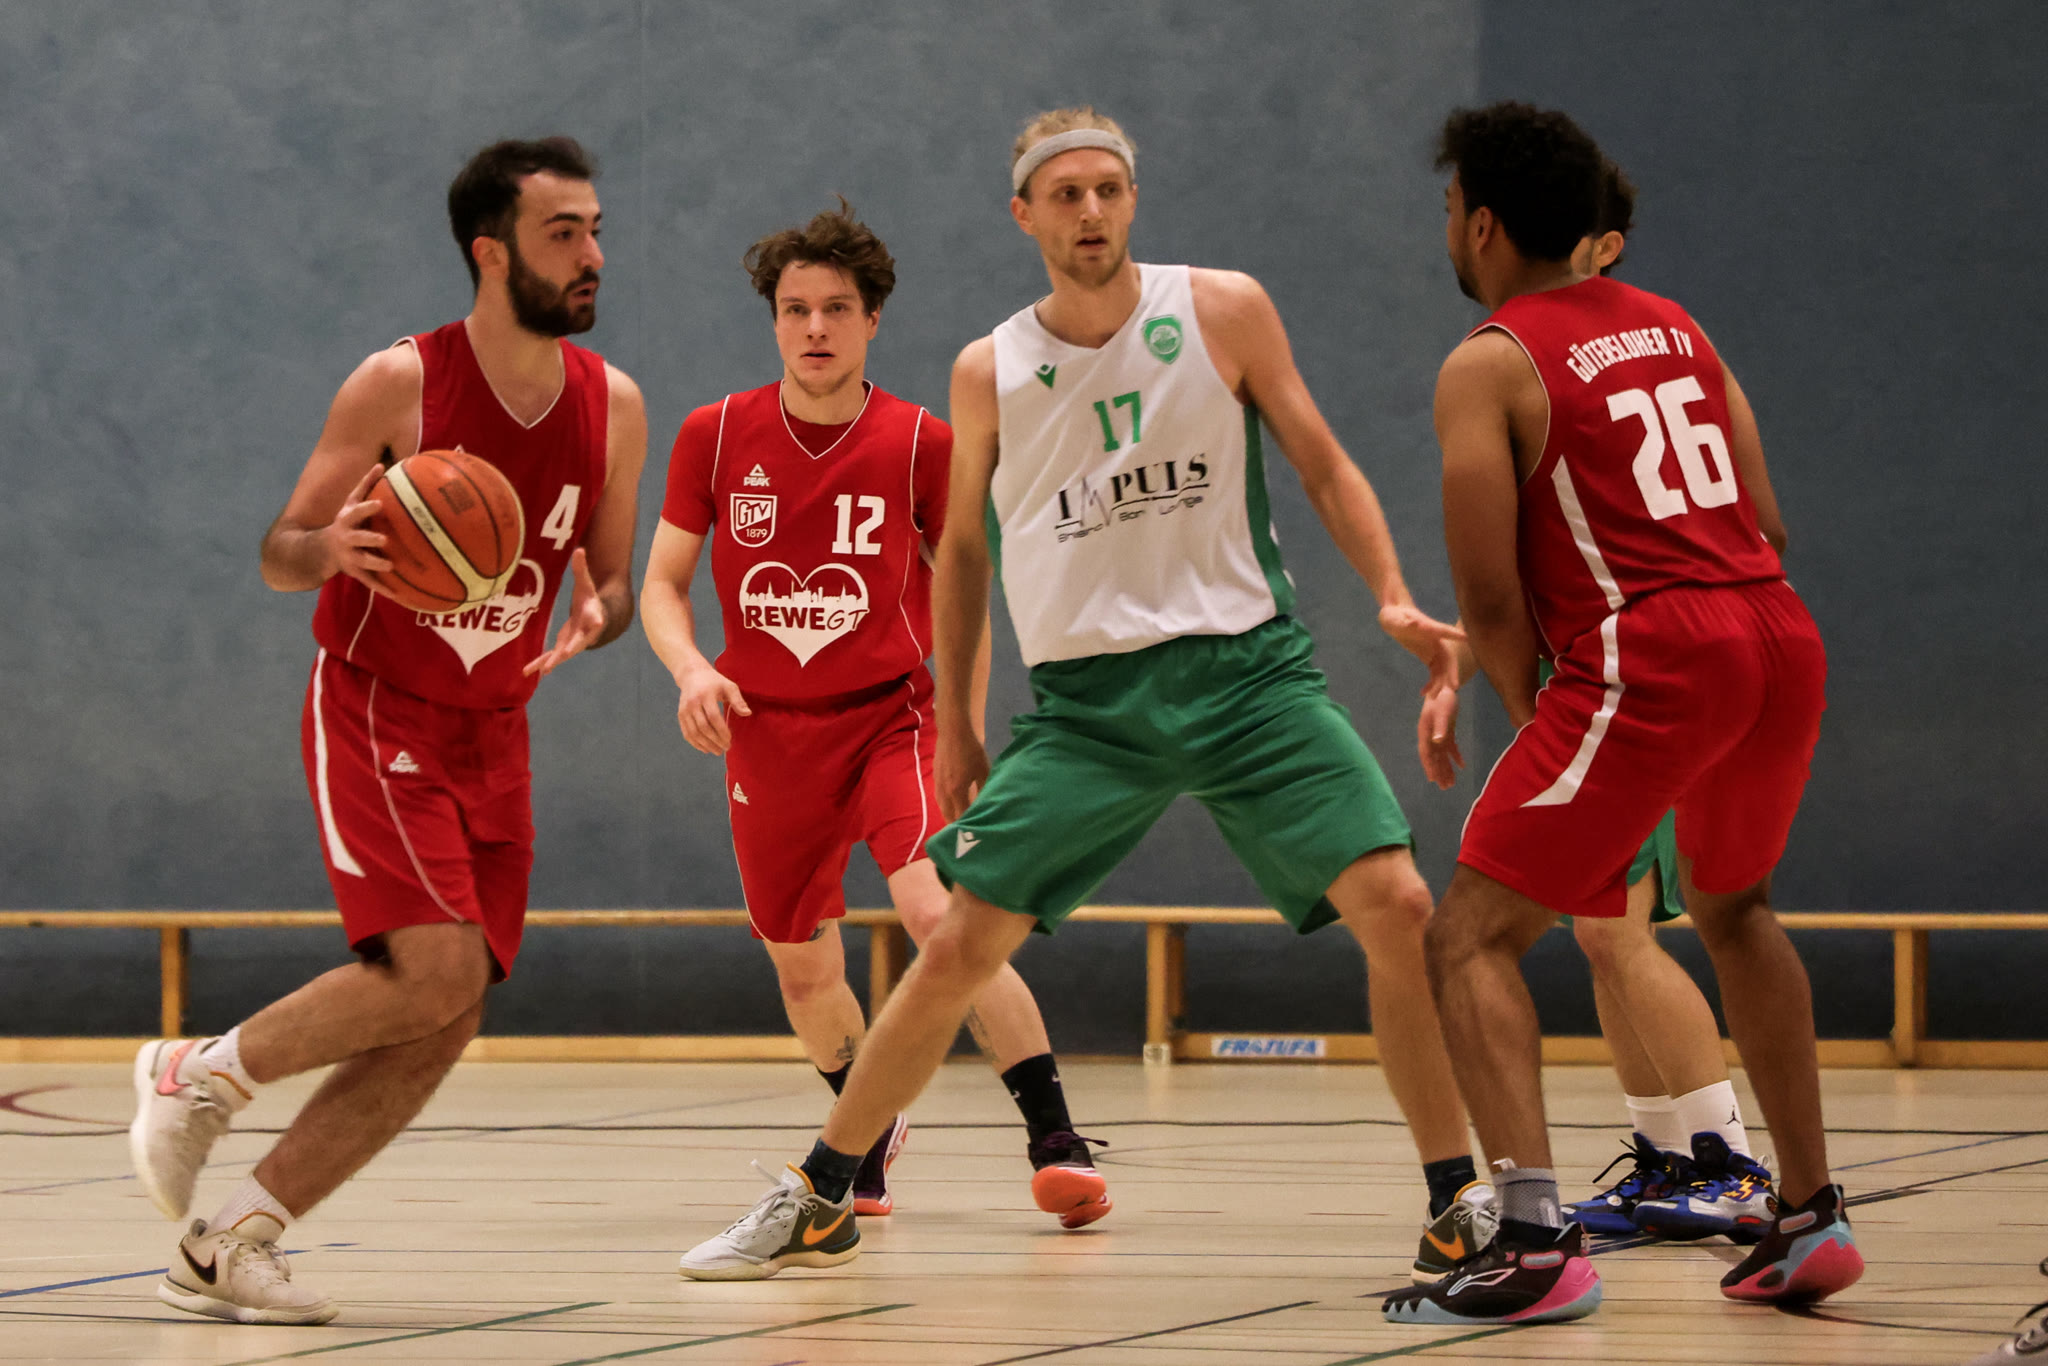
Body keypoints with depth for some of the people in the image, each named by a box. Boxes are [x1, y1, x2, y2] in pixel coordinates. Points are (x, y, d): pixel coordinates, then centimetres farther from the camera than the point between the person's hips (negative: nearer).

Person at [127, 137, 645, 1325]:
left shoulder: (613, 406, -1)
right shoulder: (399, 384, -13)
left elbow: (614, 581, 10)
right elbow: (279, 559, -6)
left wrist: (594, 618, -14)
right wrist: (331, 547, -30)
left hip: (492, 735, 6)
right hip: (372, 712, -6)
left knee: (444, 1026, -1)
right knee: (436, 969, -23)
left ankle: (227, 1248, 8)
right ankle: (197, 1073, 0)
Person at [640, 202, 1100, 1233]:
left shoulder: (922, 443, -7)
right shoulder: (714, 435, -3)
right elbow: (661, 584, 4)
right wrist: (691, 669, -17)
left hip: (889, 717, -3)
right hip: (767, 732, 3)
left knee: (935, 909, -26)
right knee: (804, 969, 12)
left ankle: (1055, 1141, -25)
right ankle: (868, 1137, 40)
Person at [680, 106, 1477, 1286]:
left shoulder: (1224, 311, -1)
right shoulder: (991, 373, 3)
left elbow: (1322, 462, 6)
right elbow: (963, 547, 16)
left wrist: (1394, 599, -8)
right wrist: (955, 723, 17)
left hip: (1247, 667, 0)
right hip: (1088, 696, 1)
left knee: (1398, 906, -14)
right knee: (962, 943, -6)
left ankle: (1460, 1206, -2)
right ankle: (818, 1203, 10)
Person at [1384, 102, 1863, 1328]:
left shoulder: (1489, 367, 0)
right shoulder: (1674, 327, 20)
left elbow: (1492, 598, -6)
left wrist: (1532, 713, 12)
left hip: (1653, 661, -7)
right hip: (1779, 632, 7)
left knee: (1473, 937, -1)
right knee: (1733, 905, 31)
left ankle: (1537, 1239, -18)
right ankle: (1813, 1216, 30)